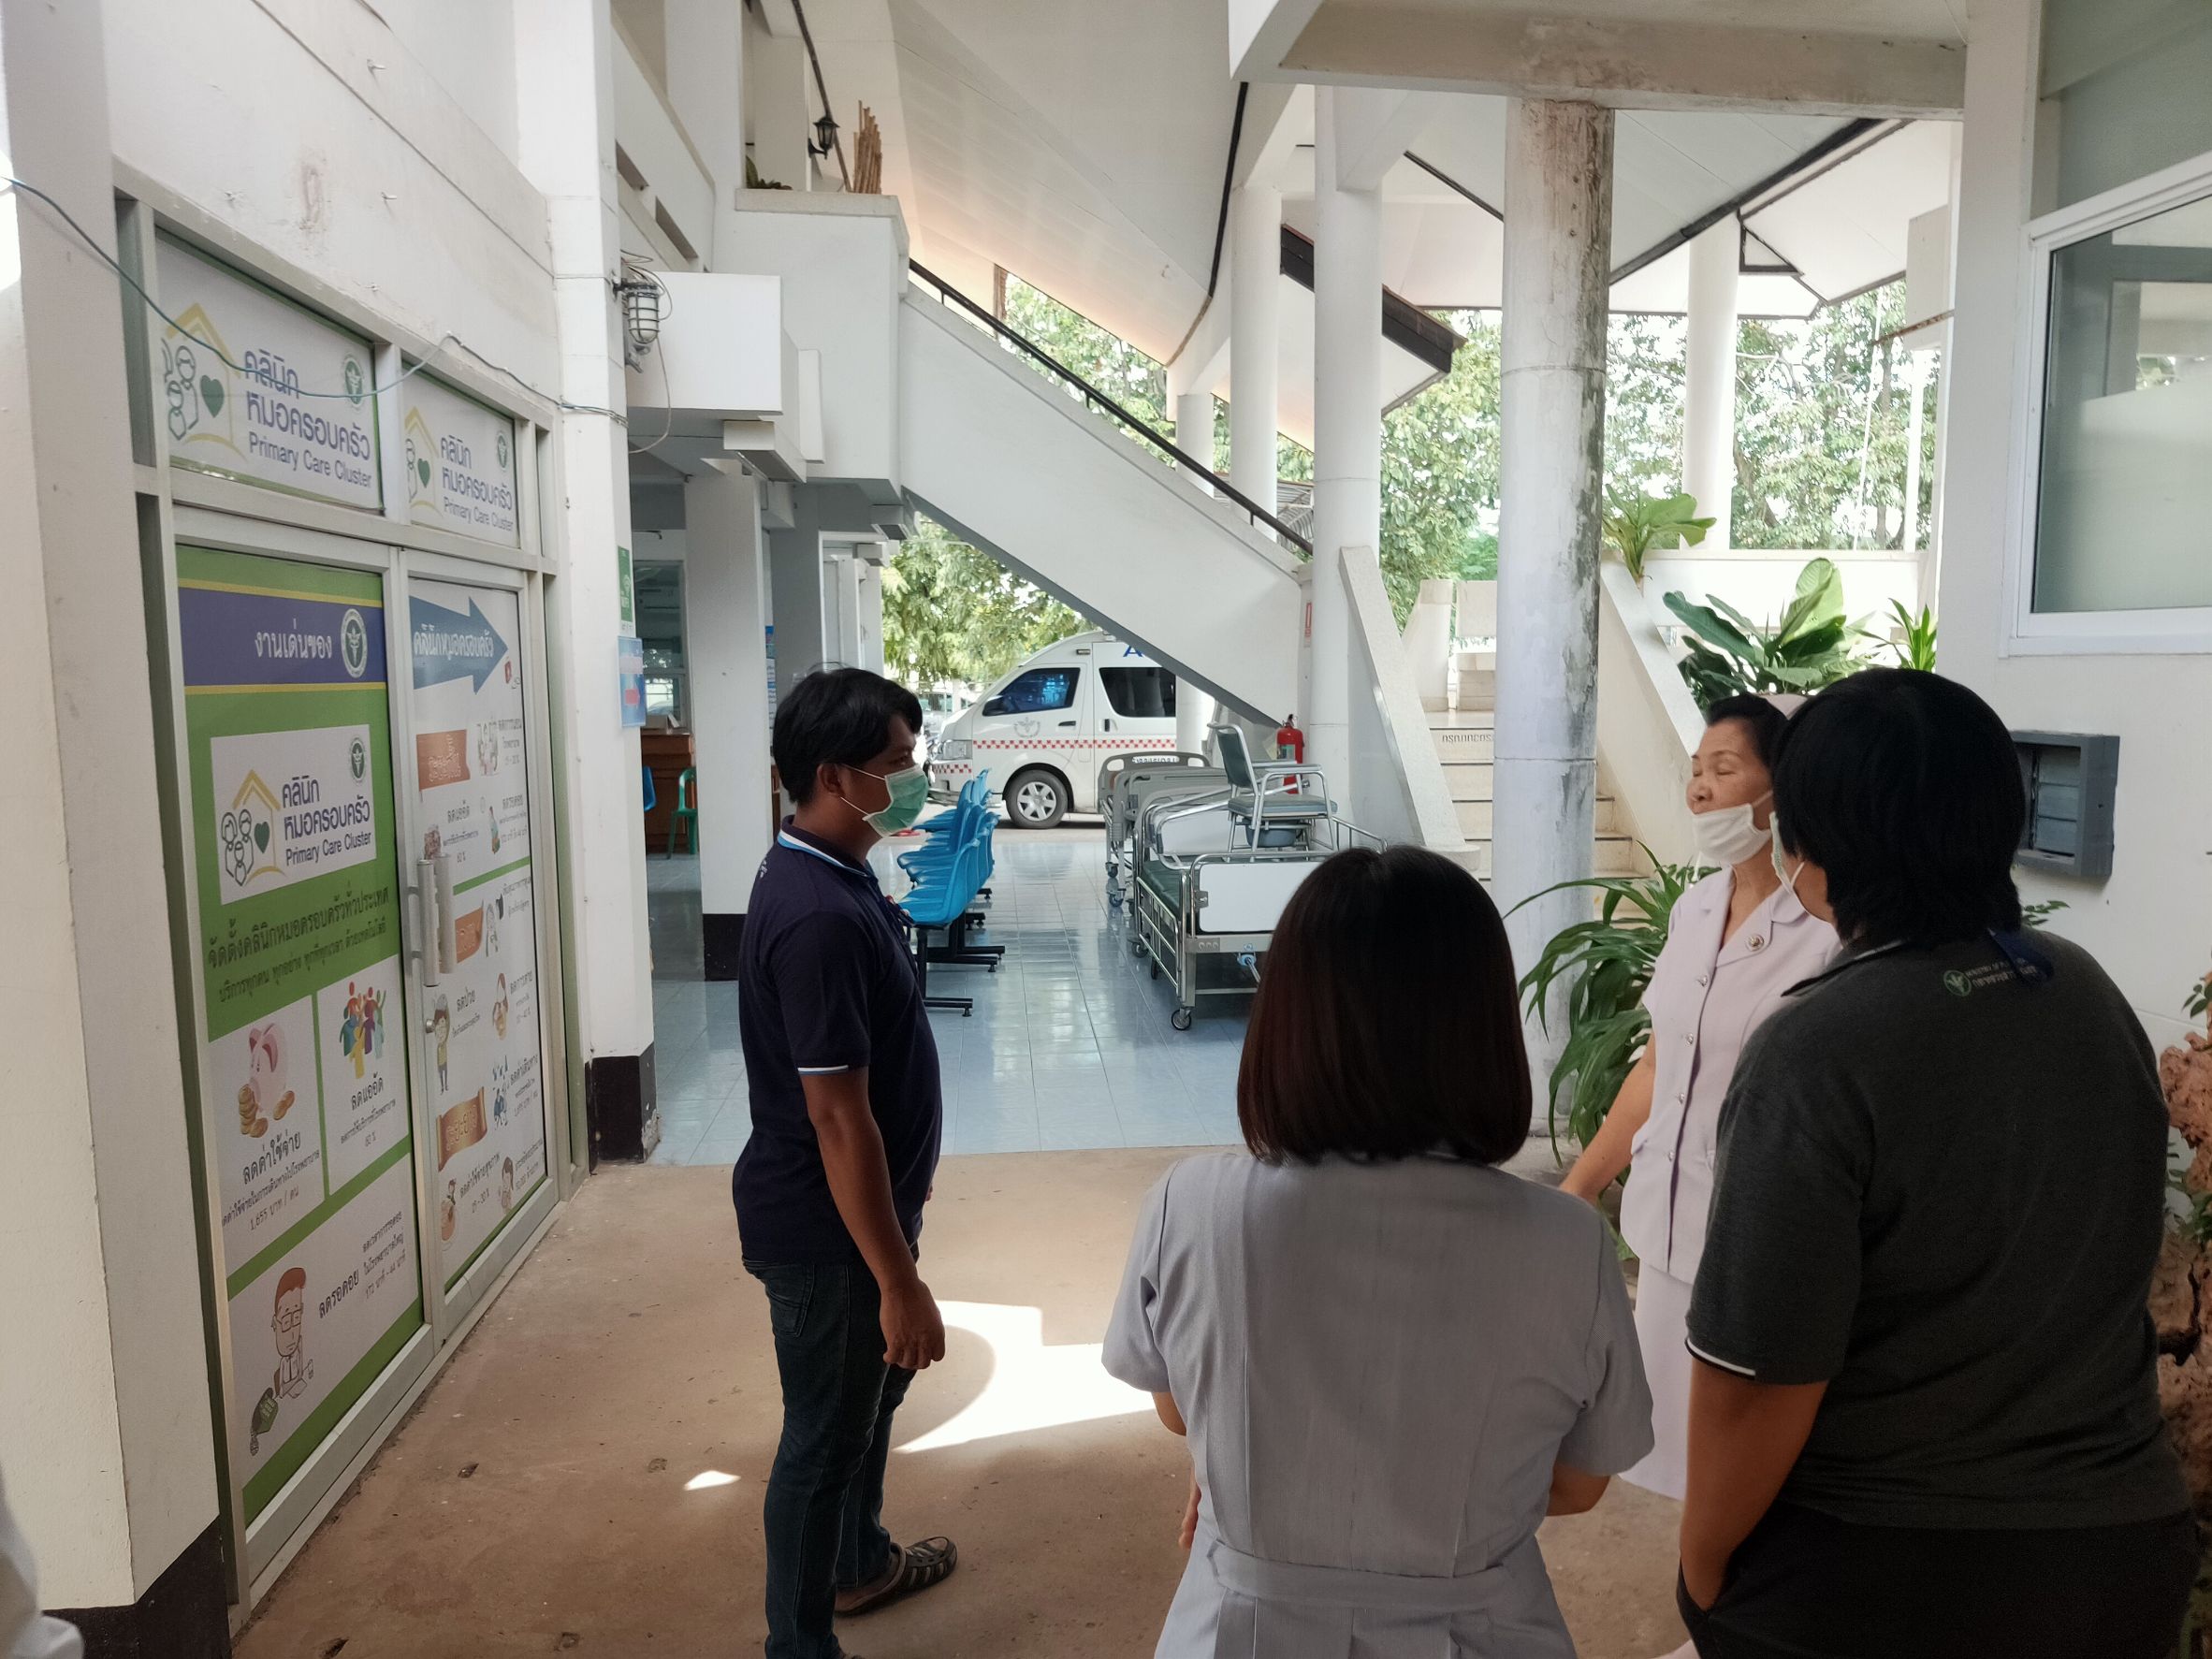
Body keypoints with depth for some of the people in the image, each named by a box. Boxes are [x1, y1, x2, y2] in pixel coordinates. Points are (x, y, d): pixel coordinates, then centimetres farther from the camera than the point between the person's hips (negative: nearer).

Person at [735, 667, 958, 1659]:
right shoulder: (818, 917, -30)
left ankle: (861, 1561, 50)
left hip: (858, 1207, 10)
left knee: (875, 1386, 27)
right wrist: (899, 1280, -24)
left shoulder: (829, 874, 2)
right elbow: (836, 1117, -29)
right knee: (826, 1431, 9)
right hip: (824, 1231, -10)